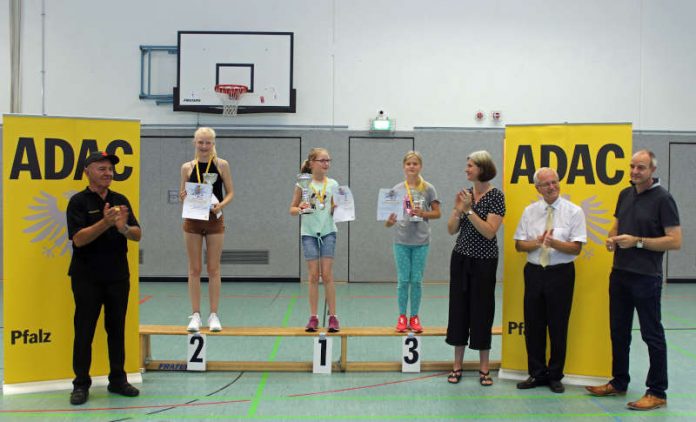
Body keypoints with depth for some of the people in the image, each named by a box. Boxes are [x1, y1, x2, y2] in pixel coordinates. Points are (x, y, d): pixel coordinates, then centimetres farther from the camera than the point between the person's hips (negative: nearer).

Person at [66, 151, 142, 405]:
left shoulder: (121, 201, 8)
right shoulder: (79, 202, -5)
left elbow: (137, 235, 2)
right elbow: (79, 239, -15)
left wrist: (124, 228, -20)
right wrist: (105, 223, -29)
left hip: (118, 276, 4)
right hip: (87, 277, -4)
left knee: (117, 329, 10)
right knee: (84, 331, 1)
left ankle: (117, 380, 20)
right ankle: (81, 385, 9)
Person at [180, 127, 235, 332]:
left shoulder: (221, 165, 0)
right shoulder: (187, 167, 4)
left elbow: (230, 192, 2)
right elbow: (183, 194, 9)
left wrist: (221, 204, -17)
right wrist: (183, 197, -14)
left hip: (214, 219, -1)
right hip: (192, 220, 1)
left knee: (213, 269, 3)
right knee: (194, 269, 4)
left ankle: (214, 315, 10)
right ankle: (195, 315, 11)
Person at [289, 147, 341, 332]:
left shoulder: (333, 184, 5)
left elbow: (335, 210, 8)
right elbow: (292, 209, 4)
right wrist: (300, 209, -17)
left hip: (328, 231, 1)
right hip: (309, 232, -1)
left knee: (327, 275, -2)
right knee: (313, 276, 1)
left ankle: (332, 316, 6)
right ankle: (313, 317, 9)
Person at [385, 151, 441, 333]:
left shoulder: (428, 189, 2)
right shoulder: (397, 189, 3)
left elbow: (437, 213, 4)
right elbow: (391, 213, 4)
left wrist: (422, 213, -13)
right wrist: (389, 221, -18)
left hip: (421, 241, 0)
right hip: (401, 241, 0)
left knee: (417, 280, 4)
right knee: (403, 280, 4)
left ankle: (414, 317, 16)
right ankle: (402, 317, 15)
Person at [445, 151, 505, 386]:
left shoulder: (496, 196, -9)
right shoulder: (465, 194, 6)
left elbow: (489, 232, -19)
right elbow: (451, 230, 4)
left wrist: (469, 210, -20)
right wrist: (458, 209, -12)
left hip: (484, 261, -5)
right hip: (461, 258, 5)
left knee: (482, 309, 1)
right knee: (459, 307, 6)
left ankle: (484, 368, 13)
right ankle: (457, 365, 15)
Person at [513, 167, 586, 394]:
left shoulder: (574, 211, -2)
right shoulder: (530, 211, 7)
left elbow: (576, 248, -8)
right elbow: (519, 245, 6)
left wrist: (554, 243, -25)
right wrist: (537, 242, -14)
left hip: (561, 273, -3)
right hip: (534, 272, 3)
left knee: (558, 326, 4)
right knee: (533, 325, 7)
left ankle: (555, 376, 19)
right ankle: (537, 374, 22)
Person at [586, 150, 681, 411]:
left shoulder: (662, 199, -11)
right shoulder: (625, 195, 9)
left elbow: (675, 241, -15)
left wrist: (637, 241, -20)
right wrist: (612, 239, -1)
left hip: (646, 277, -7)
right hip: (619, 273, 7)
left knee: (652, 335, 1)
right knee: (618, 331, 15)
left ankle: (657, 393, 10)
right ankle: (619, 383, 28)